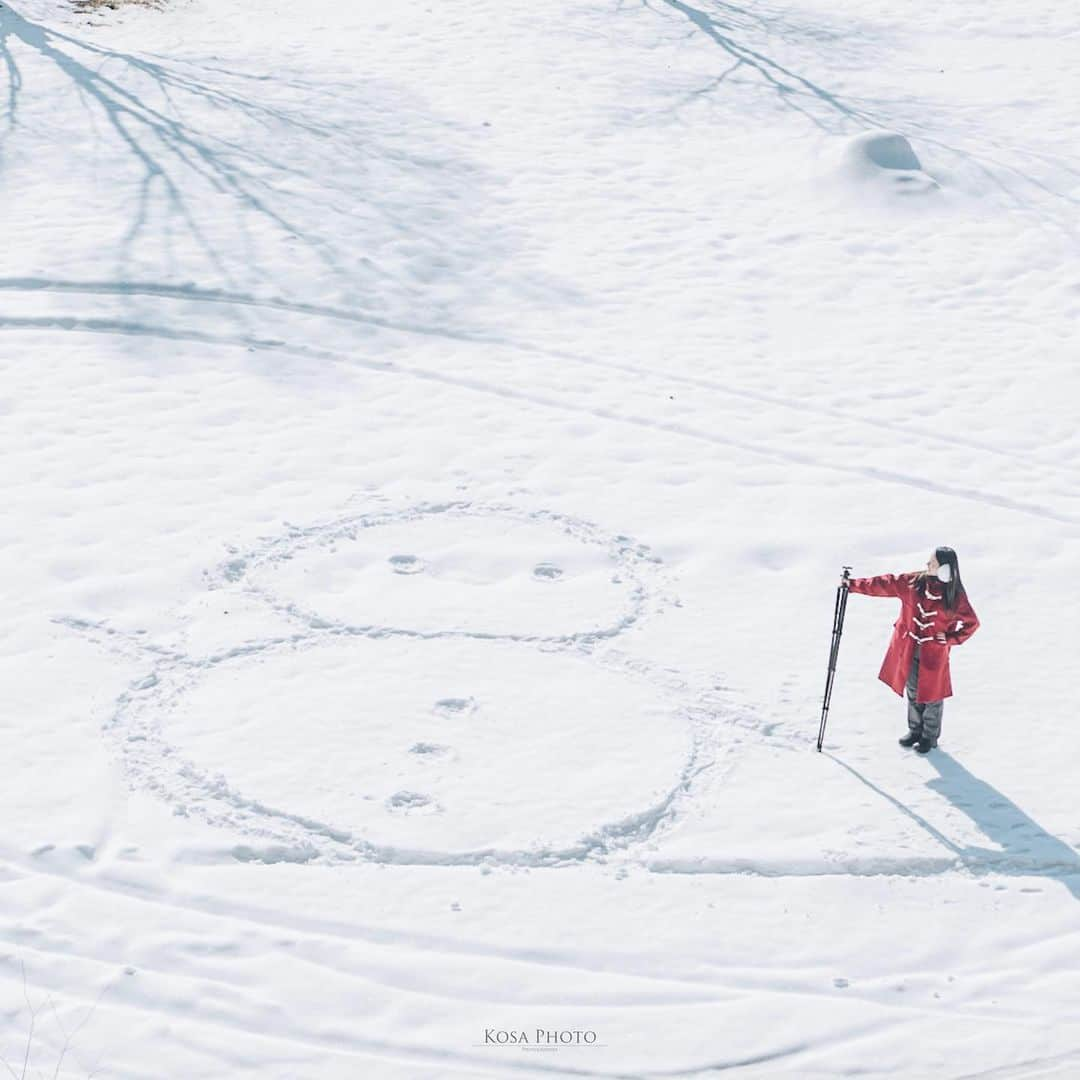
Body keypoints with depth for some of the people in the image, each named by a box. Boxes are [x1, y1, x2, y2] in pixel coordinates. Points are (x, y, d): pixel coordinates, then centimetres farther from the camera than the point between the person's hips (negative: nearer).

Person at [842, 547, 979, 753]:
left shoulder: (955, 595, -11)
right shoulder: (914, 582, -5)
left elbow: (972, 622, 0)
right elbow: (885, 584, -2)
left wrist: (951, 638, -9)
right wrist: (853, 585, -4)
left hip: (934, 653, -3)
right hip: (908, 649, 3)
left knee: (931, 694, 5)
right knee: (913, 692, 14)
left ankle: (930, 736, 23)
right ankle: (915, 730, 32)